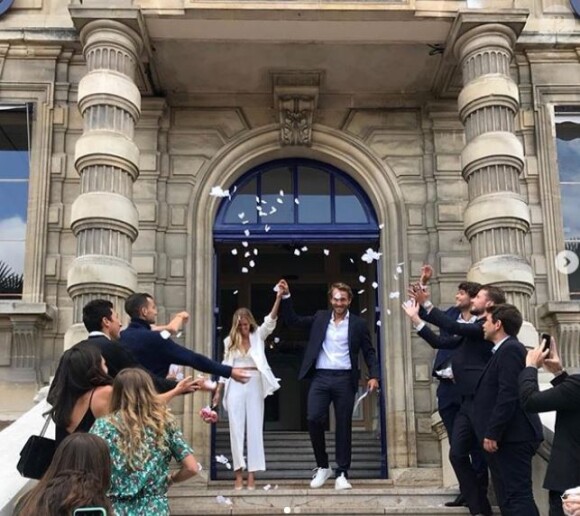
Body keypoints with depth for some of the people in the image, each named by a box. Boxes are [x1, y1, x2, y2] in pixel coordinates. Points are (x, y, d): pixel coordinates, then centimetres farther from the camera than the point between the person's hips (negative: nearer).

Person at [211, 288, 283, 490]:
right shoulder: (230, 341, 7)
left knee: (254, 429, 0)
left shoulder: (258, 335, 3)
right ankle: (239, 473, 4)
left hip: (255, 385, -1)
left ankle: (252, 473, 1)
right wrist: (218, 391, 8)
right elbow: (225, 366, 11)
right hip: (235, 386, 1)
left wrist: (279, 298, -25)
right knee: (236, 428, 1)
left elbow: (270, 321, -12)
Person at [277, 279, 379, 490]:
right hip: (320, 377, 2)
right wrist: (286, 296, 3)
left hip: (344, 379, -1)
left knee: (343, 425, 3)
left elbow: (369, 352, 7)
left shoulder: (358, 324, 5)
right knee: (313, 419, -9)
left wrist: (374, 376, -6)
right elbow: (293, 320, 13)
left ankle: (342, 474, 12)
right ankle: (323, 467, 10)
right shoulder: (320, 318, 12)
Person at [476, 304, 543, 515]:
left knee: (517, 496, -10)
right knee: (508, 497, 13)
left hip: (511, 437, -11)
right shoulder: (505, 349, 18)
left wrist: (492, 433, -21)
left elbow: (508, 395, -22)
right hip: (508, 437, 11)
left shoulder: (510, 349, -13)